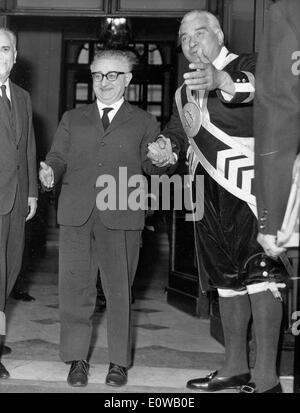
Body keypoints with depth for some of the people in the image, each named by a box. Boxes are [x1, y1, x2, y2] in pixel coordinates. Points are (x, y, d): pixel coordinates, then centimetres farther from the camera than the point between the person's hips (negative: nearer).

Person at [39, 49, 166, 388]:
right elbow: (58, 157, 14)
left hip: (121, 217, -2)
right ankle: (77, 359, 13)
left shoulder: (143, 123, 13)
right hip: (76, 215, 2)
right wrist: (50, 171, -8)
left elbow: (152, 165, 6)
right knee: (75, 287, 1)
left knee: (119, 290, 1)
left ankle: (119, 362, 13)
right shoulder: (72, 119, 20)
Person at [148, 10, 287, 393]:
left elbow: (257, 88, -29)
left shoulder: (246, 66, -6)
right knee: (226, 278, 11)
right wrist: (163, 149, -3)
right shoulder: (184, 92, 16)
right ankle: (235, 366, 19)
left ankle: (266, 375, -13)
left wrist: (221, 80, -51)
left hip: (248, 188, -7)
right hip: (208, 193, 7)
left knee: (258, 274, -13)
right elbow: (177, 134, 22)